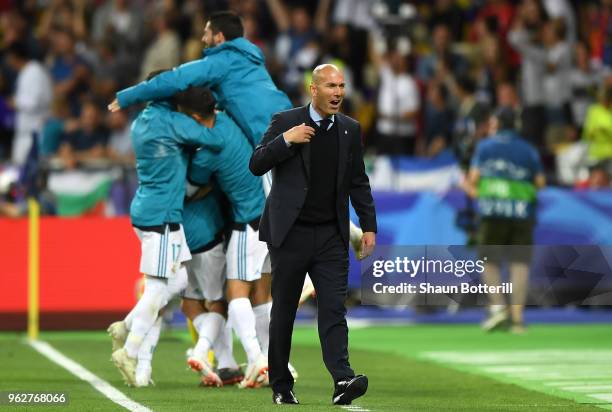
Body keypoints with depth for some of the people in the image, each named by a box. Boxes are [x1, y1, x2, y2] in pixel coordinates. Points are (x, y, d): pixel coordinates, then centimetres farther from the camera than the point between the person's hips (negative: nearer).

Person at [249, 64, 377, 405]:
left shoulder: (351, 129, 8)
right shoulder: (285, 122, -2)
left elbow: (358, 182, 13)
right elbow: (256, 166, -6)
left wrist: (369, 225, 7)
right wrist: (285, 141, -20)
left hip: (331, 236, 2)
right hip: (291, 233, -2)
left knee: (334, 309, -10)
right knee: (284, 311, 7)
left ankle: (343, 380, -23)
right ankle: (281, 385, 17)